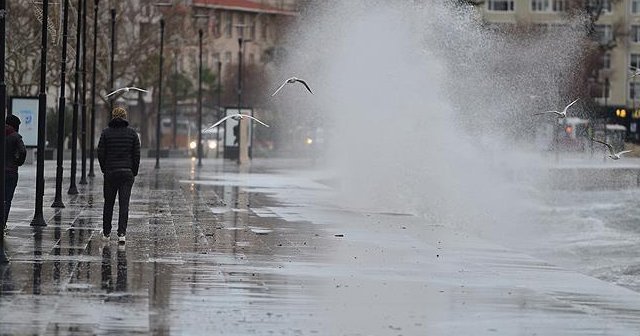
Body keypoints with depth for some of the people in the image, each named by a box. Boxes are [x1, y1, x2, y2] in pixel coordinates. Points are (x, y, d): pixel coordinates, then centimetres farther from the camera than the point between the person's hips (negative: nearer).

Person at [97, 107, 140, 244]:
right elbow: (136, 154, 0)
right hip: (127, 172, 0)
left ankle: (106, 233, 20)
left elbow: (101, 153, -2)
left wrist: (104, 169, 10)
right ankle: (121, 234, -11)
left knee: (108, 203, 12)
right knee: (124, 204, -2)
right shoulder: (132, 133, 0)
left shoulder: (106, 132, -2)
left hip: (110, 172, 0)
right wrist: (134, 172, 8)